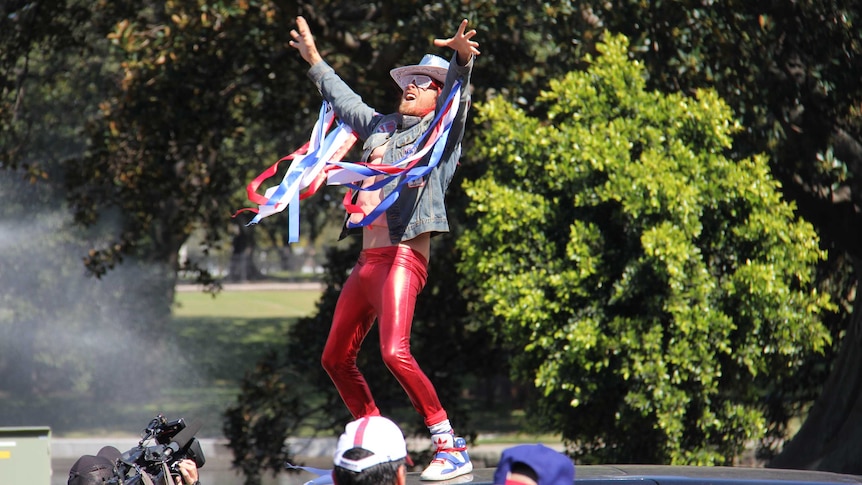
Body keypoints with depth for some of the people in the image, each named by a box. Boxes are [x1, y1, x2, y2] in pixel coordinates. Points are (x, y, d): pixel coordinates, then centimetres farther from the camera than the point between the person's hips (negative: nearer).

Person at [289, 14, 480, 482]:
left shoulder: (441, 128, 2)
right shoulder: (380, 127, 22)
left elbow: (456, 93, -18)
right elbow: (346, 100, 38)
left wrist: (461, 60, -38)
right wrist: (314, 61, 48)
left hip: (404, 255, -9)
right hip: (368, 261, 9)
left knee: (395, 352, -25)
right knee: (336, 358, 13)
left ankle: (451, 448, -21)